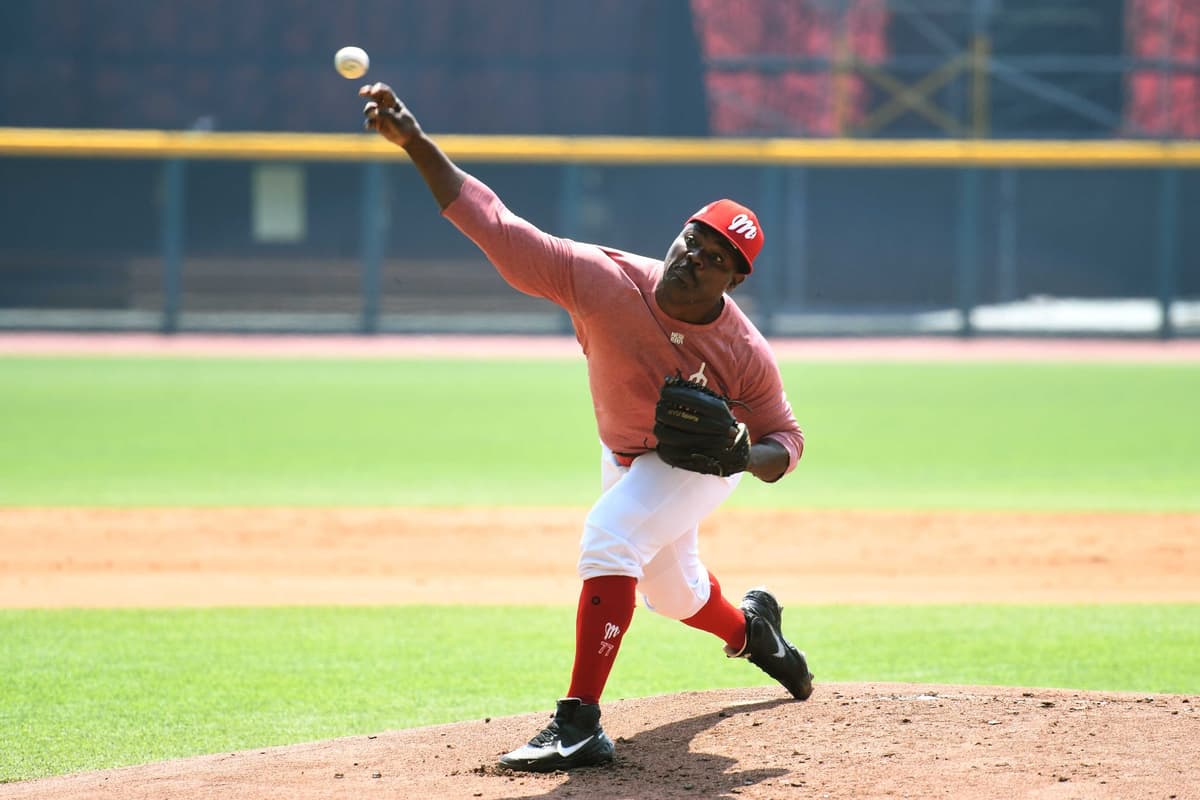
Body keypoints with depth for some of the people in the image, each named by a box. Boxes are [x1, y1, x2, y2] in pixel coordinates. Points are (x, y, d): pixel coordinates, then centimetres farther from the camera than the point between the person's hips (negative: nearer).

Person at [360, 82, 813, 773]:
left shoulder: (746, 354, -31)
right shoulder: (606, 281, -32)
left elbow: (787, 440, -13)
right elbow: (491, 223, -36)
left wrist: (745, 455, -37)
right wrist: (414, 141, -46)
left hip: (701, 464, -5)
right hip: (625, 456, 5)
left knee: (610, 534, -32)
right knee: (672, 592, 25)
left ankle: (581, 725, -33)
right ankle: (751, 625, 62)